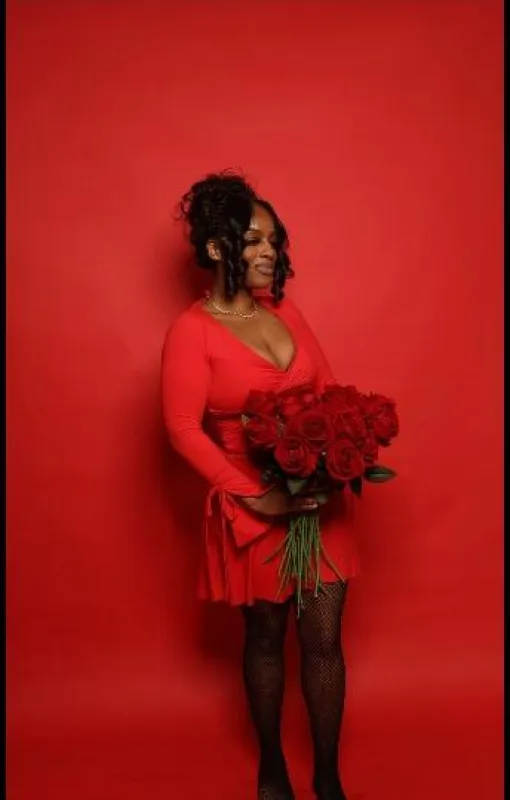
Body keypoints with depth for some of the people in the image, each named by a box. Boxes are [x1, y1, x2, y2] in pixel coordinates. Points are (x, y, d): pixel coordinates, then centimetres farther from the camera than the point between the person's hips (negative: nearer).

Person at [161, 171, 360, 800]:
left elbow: (328, 392, 11)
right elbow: (183, 428, -15)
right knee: (265, 637, 14)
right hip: (254, 508, -4)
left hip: (320, 500, 4)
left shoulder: (286, 313, 5)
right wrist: (253, 496, -19)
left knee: (324, 640, 8)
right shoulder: (192, 330, -12)